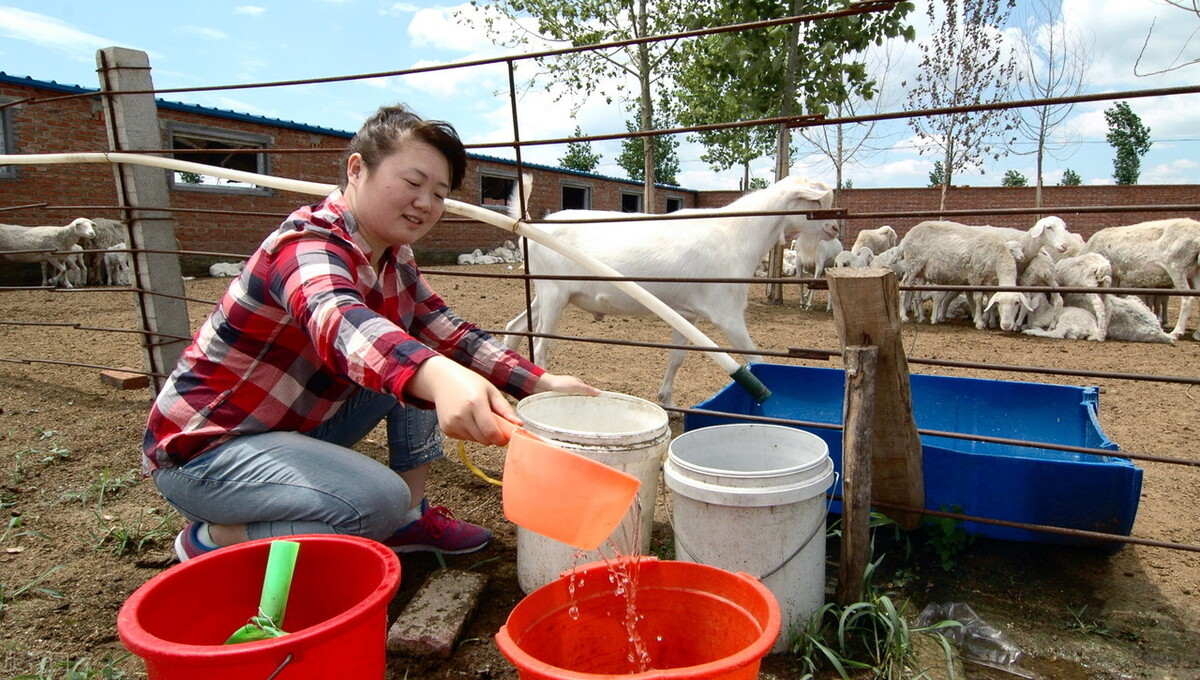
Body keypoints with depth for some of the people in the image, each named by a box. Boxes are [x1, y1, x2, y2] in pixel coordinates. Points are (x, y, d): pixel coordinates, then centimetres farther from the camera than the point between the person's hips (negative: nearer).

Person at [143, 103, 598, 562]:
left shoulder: (393, 260, 1)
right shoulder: (308, 245, -25)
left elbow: (450, 336, 3)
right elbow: (339, 324, -47)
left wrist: (541, 382, -11)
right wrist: (439, 378, -67)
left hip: (295, 426, 9)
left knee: (419, 356, 0)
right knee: (380, 502, -30)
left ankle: (409, 519, 4)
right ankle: (210, 540, -5)